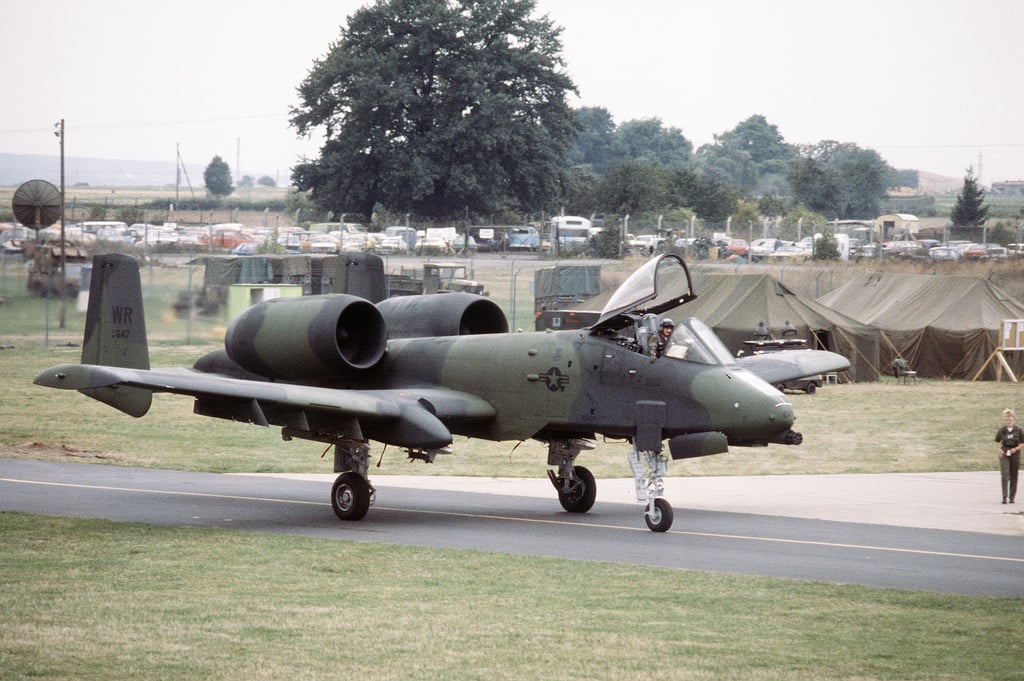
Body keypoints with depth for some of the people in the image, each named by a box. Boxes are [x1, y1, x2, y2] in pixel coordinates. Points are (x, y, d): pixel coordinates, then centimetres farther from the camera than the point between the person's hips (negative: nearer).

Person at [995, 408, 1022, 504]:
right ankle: (1004, 497, -14)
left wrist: (1016, 449, -13)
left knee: (1014, 476, 6)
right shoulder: (1002, 430, 0)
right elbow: (997, 441, 13)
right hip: (1004, 454, 0)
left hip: (1015, 454, 0)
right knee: (1004, 475, -12)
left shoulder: (1018, 430, -3)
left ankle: (1012, 497, 16)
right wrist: (999, 450, -3)